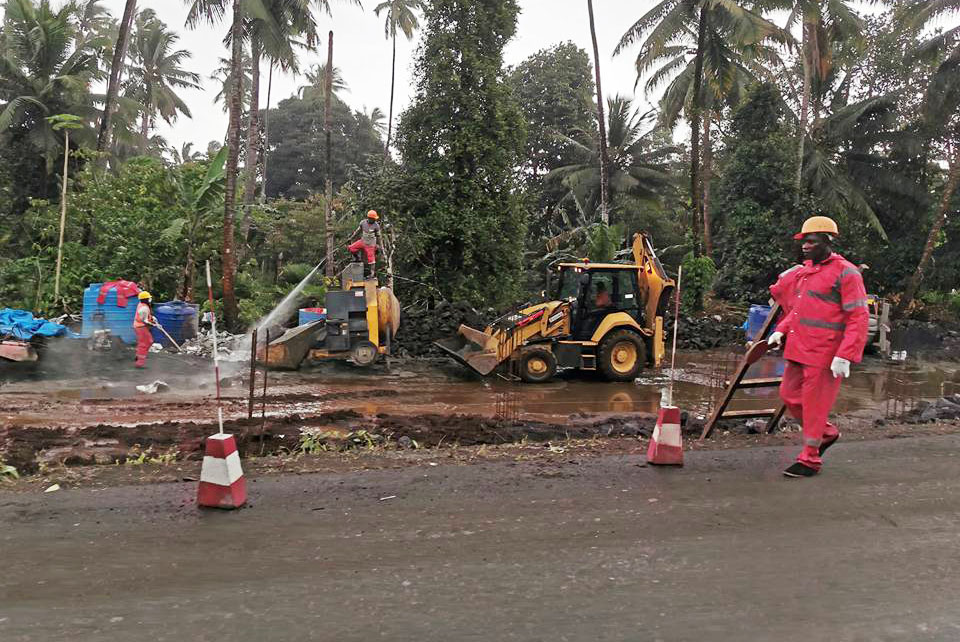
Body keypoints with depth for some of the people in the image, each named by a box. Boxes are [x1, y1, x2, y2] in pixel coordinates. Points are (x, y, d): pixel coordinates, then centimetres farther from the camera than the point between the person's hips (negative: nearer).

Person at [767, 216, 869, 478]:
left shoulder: (846, 273, -12)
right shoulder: (805, 271, 13)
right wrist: (781, 330, 8)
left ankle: (810, 460, 15)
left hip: (823, 356, -8)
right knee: (789, 396, 15)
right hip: (798, 350, 8)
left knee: (814, 405, 1)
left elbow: (859, 319, -15)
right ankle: (827, 433, 35)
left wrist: (844, 356, -21)